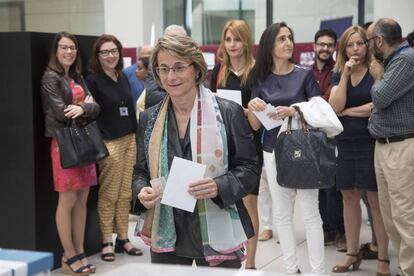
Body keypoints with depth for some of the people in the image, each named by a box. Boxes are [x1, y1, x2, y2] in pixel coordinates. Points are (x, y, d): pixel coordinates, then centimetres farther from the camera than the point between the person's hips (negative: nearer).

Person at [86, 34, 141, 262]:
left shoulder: (123, 77, 13)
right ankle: (107, 242, 7)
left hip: (129, 140, 6)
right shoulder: (93, 80, -7)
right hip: (108, 143, -6)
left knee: (125, 193, 8)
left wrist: (136, 136, 15)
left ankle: (123, 239, 17)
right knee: (108, 194, -1)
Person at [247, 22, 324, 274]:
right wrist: (252, 108, -16)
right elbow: (256, 125, 6)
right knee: (282, 214, 8)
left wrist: (293, 111, -21)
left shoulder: (305, 75, -2)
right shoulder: (261, 79, 5)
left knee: (310, 213, -3)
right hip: (273, 152, 3)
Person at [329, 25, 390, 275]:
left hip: (371, 142, -5)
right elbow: (335, 107, -5)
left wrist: (347, 111, -6)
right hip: (345, 144, 5)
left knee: (376, 199, -1)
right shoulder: (338, 74, 9)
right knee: (349, 198, 11)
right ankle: (353, 253, 23)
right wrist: (345, 75, -10)